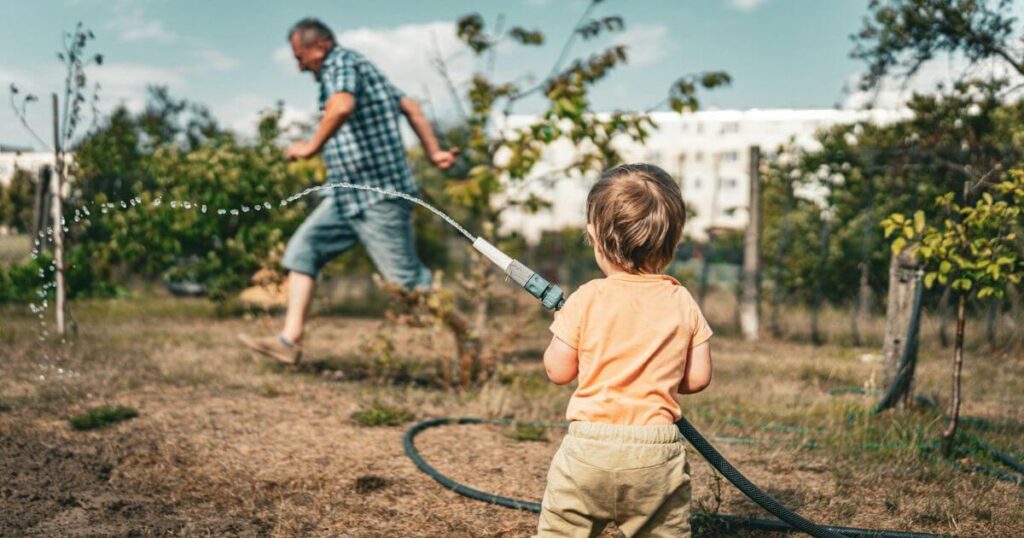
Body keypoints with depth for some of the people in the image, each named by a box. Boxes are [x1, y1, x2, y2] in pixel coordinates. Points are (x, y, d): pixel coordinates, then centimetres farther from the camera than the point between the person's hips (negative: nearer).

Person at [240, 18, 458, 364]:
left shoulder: (342, 63, -10)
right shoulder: (357, 67, 19)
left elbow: (342, 106, -32)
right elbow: (409, 106, 21)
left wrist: (311, 147, -19)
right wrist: (433, 152, 18)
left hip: (378, 193, -10)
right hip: (348, 195, 10)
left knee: (406, 276, -5)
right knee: (301, 250, 3)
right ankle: (289, 341, 0)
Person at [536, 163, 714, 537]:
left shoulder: (587, 300, -7)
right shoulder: (683, 303, 1)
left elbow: (558, 371, 0)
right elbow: (698, 378, 4)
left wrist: (562, 326, 16)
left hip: (590, 443, -2)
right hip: (657, 450, 2)